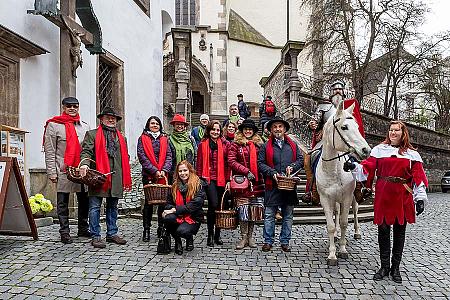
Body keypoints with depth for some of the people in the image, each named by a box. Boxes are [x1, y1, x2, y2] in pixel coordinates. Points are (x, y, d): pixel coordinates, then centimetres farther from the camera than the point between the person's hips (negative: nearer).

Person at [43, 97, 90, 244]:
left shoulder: (85, 126, 13)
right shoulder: (53, 125, 1)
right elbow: (49, 151, -3)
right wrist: (52, 172, -9)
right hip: (63, 171, -4)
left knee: (84, 201, 10)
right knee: (63, 203, 4)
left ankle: (83, 229, 24)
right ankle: (64, 232, 13)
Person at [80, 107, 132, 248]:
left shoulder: (121, 138, 20)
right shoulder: (92, 134, 7)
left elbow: (125, 158, 20)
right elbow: (86, 151, -5)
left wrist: (126, 179, 14)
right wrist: (84, 164, -27)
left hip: (116, 178, 5)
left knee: (113, 207, 12)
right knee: (95, 207, -1)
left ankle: (112, 234, 22)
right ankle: (95, 236, 7)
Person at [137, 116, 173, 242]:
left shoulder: (165, 139, 15)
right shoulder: (142, 139, 6)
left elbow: (168, 156, 7)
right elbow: (142, 157, -4)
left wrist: (164, 170, -8)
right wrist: (154, 171, -11)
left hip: (163, 176, 3)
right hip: (148, 176, -2)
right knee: (148, 202, 0)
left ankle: (161, 229, 15)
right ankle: (146, 230, 9)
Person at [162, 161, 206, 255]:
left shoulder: (198, 184, -7)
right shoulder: (175, 185, 10)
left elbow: (195, 205, -16)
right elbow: (169, 202, 11)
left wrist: (176, 209, -20)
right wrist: (169, 208, -15)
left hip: (193, 217, -4)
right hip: (178, 216, 4)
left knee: (182, 231, -33)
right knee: (166, 217, -29)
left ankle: (190, 238, 9)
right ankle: (177, 241, -1)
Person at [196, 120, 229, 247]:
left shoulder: (225, 144, 6)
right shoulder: (203, 144, 5)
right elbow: (199, 163, 6)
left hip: (221, 179, 2)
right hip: (208, 178, -2)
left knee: (220, 206, 8)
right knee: (214, 204, -14)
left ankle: (217, 235, 23)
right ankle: (210, 234, 3)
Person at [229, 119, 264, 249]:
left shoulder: (258, 144, 11)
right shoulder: (236, 144, 2)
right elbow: (232, 161, -6)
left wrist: (261, 177, 3)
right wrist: (246, 171, -12)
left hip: (256, 181, 3)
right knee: (243, 208, -3)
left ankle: (250, 236, 20)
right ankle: (244, 237, 9)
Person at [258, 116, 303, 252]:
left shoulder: (293, 145, 12)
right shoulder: (266, 146, 4)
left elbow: (301, 160, 12)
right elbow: (260, 163, 0)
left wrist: (292, 166, -7)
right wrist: (272, 172, -13)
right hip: (272, 185, -2)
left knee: (288, 215, 10)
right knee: (269, 215, 2)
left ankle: (285, 242, 22)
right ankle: (268, 241, 14)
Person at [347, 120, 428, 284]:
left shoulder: (412, 154, 6)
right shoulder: (379, 150, 5)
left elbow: (418, 177, 3)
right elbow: (367, 167, -3)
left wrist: (420, 198, -4)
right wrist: (354, 167, -22)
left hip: (403, 197, 1)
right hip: (383, 196, 0)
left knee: (399, 232, 9)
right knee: (383, 231, 4)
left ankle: (395, 267, 24)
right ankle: (384, 266, 20)